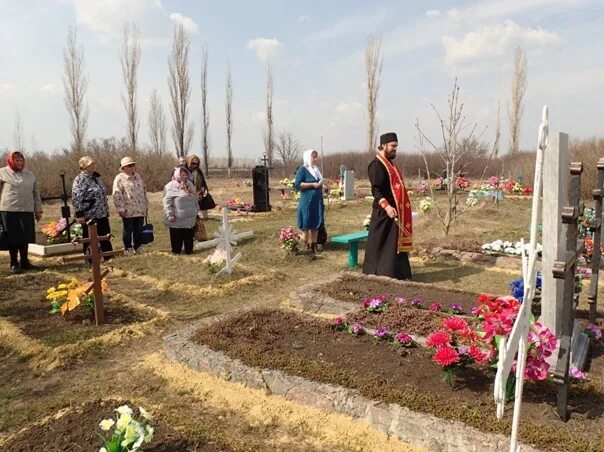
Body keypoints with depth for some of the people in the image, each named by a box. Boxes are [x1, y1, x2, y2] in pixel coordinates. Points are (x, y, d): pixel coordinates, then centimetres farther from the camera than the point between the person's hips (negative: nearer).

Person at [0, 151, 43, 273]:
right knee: (13, 238, 3)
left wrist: (38, 210, 13)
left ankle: (24, 262, 22)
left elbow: (36, 193, 15)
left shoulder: (30, 174, 11)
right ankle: (14, 264, 13)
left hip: (27, 211, 3)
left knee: (25, 238, 8)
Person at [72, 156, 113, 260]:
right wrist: (79, 215, -20)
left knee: (106, 237, 12)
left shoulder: (96, 177, 13)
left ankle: (109, 258, 22)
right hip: (89, 215, -8)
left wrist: (106, 210, 19)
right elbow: (76, 198, -17)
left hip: (102, 214, 8)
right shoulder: (80, 179, -12)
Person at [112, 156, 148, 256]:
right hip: (128, 211, -5)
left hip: (140, 210, 5)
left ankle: (138, 248, 22)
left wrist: (146, 205, 16)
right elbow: (117, 195, -11)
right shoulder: (119, 179, -7)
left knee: (139, 230, 10)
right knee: (128, 231, 5)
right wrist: (121, 209, -14)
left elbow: (144, 192, 18)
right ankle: (128, 249, 17)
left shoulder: (138, 177, 13)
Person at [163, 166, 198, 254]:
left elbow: (195, 198, 21)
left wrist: (196, 210, 19)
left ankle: (189, 250, 21)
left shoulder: (189, 184, 13)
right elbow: (167, 202, -12)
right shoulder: (170, 186, -9)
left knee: (189, 236, 11)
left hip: (190, 217, 6)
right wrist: (170, 214, -17)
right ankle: (176, 250, 15)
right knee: (177, 236, 2)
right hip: (177, 218, -6)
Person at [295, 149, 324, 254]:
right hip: (307, 201, -7)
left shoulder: (316, 169, 15)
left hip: (317, 200, 7)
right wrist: (313, 184, -18)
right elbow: (297, 184, -15)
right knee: (307, 224, 0)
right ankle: (306, 245, 9)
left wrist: (320, 185, 7)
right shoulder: (302, 169, -7)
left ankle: (314, 245, 16)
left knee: (316, 223, 8)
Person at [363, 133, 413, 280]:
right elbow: (376, 190, -22)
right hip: (384, 212, -10)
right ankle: (381, 274, 2)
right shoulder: (376, 165, -13)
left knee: (395, 243, 12)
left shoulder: (389, 164, 16)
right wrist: (386, 206, -33)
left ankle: (396, 273, 20)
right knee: (383, 244, -5)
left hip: (395, 211, 10)